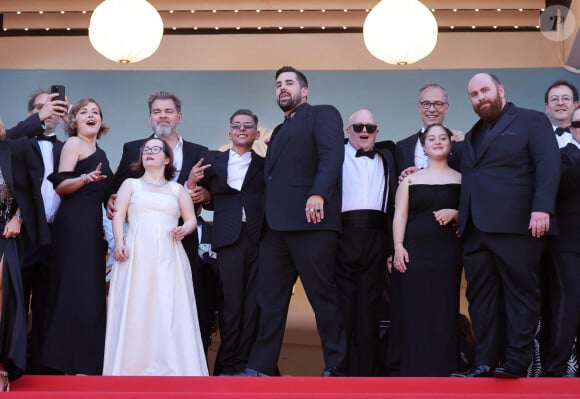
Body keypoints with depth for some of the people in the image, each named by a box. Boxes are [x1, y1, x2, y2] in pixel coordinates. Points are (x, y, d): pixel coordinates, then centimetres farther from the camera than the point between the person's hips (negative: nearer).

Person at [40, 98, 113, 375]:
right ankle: (75, 363, -11)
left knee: (90, 289, 7)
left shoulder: (99, 152, 21)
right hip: (75, 223, -9)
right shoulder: (73, 144, -3)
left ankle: (84, 360, 10)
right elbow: (60, 186, -12)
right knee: (78, 288, -12)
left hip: (91, 224, 9)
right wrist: (85, 178, -27)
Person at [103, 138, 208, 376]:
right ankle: (133, 367, -8)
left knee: (170, 310, -8)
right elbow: (118, 215, 6)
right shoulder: (131, 184, 17)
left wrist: (184, 229, -8)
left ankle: (172, 368, -9)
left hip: (168, 257, 1)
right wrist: (119, 242, -10)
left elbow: (191, 219, 15)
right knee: (134, 309, -8)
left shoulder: (177, 189, 19)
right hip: (136, 255, -1)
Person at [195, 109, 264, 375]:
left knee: (254, 303, -1)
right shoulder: (212, 161, 16)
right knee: (231, 302, -2)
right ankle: (227, 365, 6)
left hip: (259, 238, 0)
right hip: (229, 238, 0)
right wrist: (193, 186, -8)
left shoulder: (265, 165, 14)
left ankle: (245, 363, 6)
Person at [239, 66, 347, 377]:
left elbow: (332, 154, -12)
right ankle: (260, 368, 9)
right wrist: (266, 219, 13)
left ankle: (337, 368, 2)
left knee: (324, 296, -4)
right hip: (275, 225, 8)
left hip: (310, 221, -8)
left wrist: (318, 194, -27)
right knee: (268, 300, 6)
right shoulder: (279, 131, 28)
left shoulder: (323, 115, 4)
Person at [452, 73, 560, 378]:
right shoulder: (472, 135, 25)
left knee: (520, 293, -3)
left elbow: (548, 164, -7)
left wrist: (542, 208, -19)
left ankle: (516, 363, -1)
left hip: (515, 226, -7)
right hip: (475, 229, 7)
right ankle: (485, 362, 5)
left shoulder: (531, 121, 4)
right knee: (481, 297, 3)